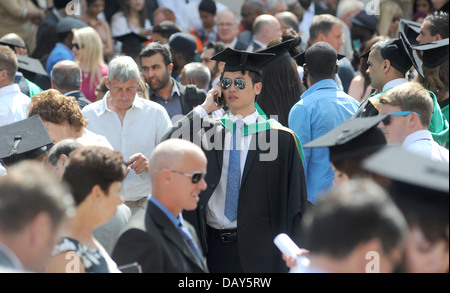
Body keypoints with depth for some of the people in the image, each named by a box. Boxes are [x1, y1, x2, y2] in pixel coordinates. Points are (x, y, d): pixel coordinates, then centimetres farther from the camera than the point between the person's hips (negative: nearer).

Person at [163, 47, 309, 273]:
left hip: (260, 248, -2)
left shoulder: (281, 138, -1)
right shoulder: (208, 131, 7)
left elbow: (295, 202, 0)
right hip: (215, 245, 2)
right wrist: (203, 109, -8)